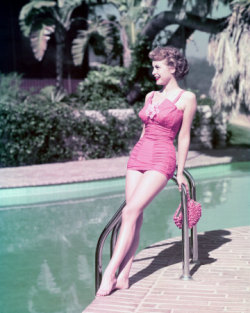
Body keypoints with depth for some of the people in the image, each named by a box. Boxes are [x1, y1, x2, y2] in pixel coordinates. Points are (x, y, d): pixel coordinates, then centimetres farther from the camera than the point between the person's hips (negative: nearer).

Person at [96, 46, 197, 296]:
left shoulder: (187, 98, 0)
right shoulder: (150, 96, 16)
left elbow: (184, 136, 1)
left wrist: (180, 172, 3)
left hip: (162, 160, -6)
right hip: (138, 156, 6)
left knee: (130, 212, -17)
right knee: (135, 216, -1)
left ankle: (110, 273, -17)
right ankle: (123, 277, -1)